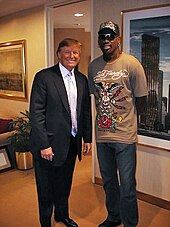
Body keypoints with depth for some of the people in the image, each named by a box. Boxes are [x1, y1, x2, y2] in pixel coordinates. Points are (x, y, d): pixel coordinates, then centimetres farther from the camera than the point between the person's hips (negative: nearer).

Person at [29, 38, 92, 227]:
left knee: (64, 184, 24)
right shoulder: (44, 77, -12)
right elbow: (36, 113, -16)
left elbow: (86, 111, 11)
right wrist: (44, 145, -18)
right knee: (46, 188, 13)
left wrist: (87, 138, 8)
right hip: (49, 143, -5)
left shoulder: (82, 80, 6)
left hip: (72, 143, 6)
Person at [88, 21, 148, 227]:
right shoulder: (93, 66, 4)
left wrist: (128, 120, 6)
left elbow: (141, 98, -3)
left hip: (125, 135, -4)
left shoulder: (131, 64, -9)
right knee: (108, 181, 20)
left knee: (127, 185, 4)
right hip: (102, 133, 5)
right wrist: (105, 116, 11)